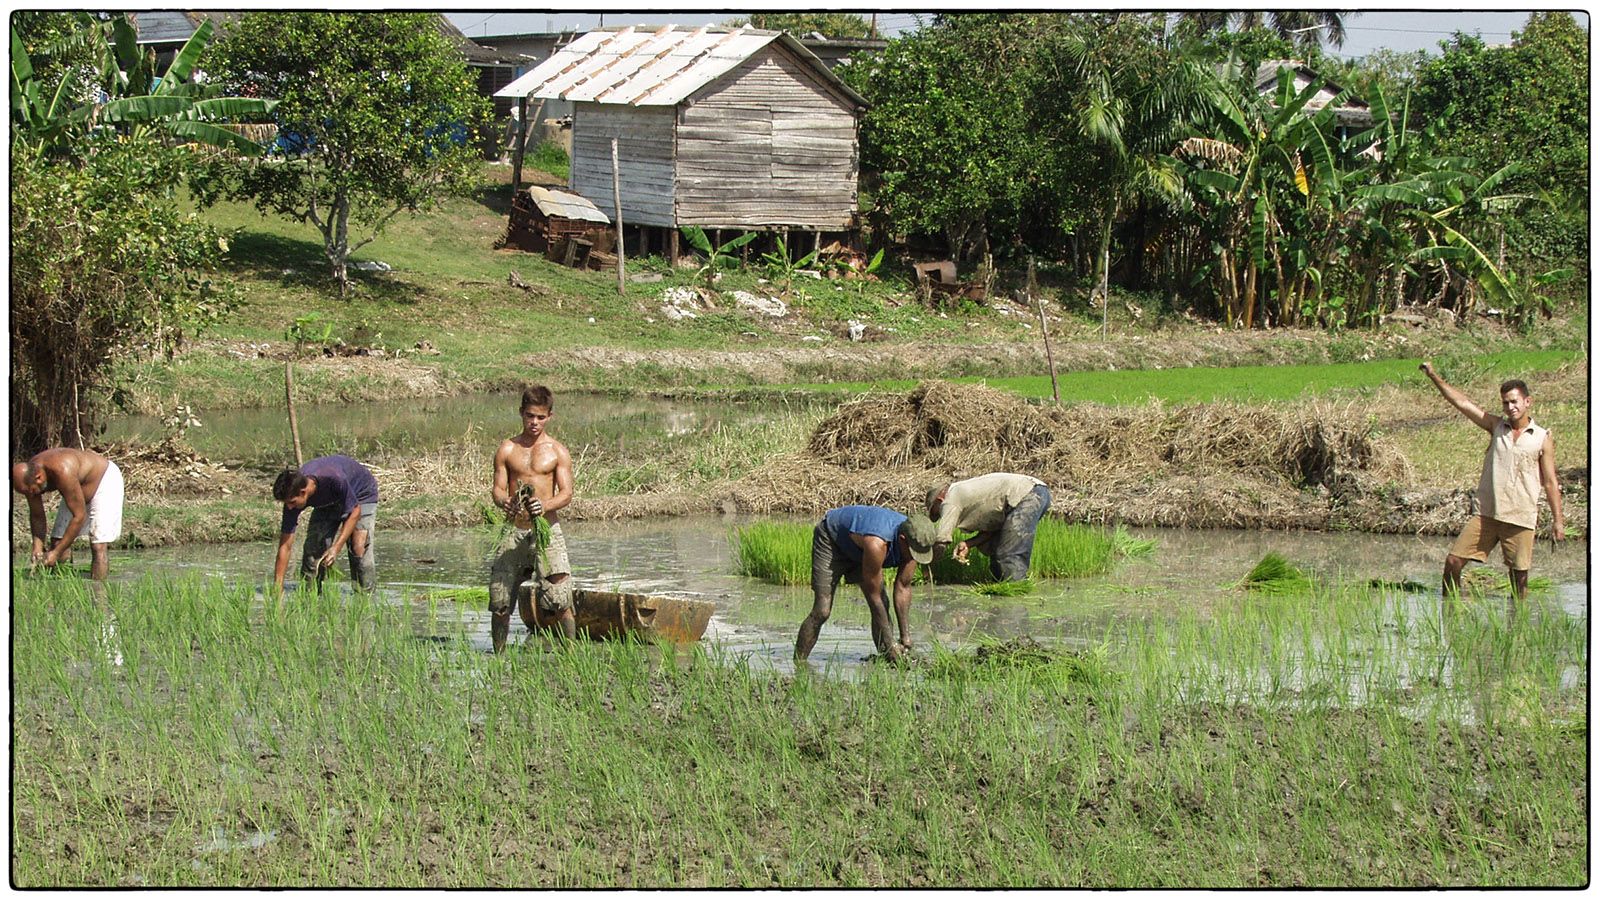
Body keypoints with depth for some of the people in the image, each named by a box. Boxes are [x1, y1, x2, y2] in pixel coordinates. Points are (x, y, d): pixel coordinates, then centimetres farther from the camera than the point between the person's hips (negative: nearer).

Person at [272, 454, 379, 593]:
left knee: (359, 547, -21)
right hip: (327, 502, 4)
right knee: (312, 547, -9)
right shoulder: (292, 495, -28)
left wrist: (336, 547, -36)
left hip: (360, 495, -4)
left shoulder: (334, 479, -44)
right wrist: (277, 590, -27)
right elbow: (284, 546, -24)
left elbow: (355, 511, -28)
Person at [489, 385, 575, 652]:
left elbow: (566, 494, -2)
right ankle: (498, 655, 13)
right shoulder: (508, 449, 9)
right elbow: (497, 488, 5)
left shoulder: (558, 451, 5)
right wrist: (505, 502, -20)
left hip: (547, 529, -2)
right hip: (514, 530, 2)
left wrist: (545, 505, -23)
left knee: (560, 600, -12)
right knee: (500, 602, 0)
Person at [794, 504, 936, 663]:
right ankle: (798, 661, -7)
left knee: (882, 606, -7)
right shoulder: (877, 544, -44)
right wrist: (889, 646, -30)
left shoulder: (913, 540, -23)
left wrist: (906, 639, -14)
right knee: (821, 612, -16)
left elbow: (903, 587, -12)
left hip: (858, 549, 7)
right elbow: (874, 596, -35)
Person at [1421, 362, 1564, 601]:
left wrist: (1557, 519, -1)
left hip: (1520, 519, -2)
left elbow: (1550, 482, 4)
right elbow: (1462, 403, 6)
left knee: (1519, 573, 1)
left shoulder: (1543, 438, 4)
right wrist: (1434, 377, 0)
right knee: (1453, 561, -5)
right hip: (1486, 515, 2)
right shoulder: (1496, 427, 9)